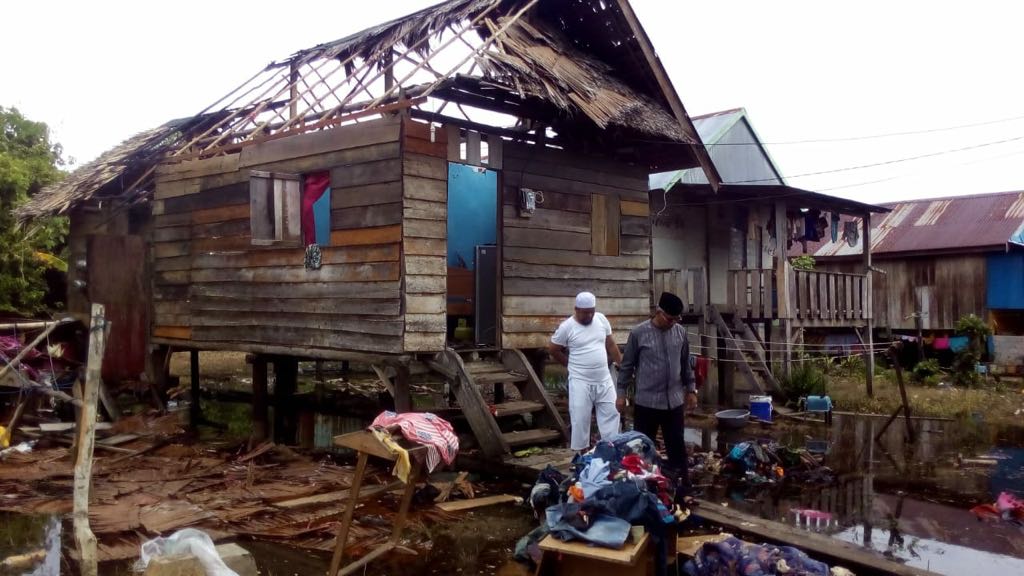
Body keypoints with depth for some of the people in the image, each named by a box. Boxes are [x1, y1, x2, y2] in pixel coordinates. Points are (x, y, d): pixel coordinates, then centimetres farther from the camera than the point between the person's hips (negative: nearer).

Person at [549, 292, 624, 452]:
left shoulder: (601, 319, 2)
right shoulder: (567, 327, -11)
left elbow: (610, 345, 13)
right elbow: (553, 349, 0)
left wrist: (622, 363, 14)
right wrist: (573, 364, 4)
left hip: (604, 380, 4)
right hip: (581, 382, -4)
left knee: (611, 413, 7)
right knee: (580, 419, 0)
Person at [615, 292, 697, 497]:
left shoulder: (680, 332, 3)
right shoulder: (638, 333, -9)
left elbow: (686, 364, 14)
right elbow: (627, 366, -1)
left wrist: (691, 389, 15)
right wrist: (621, 392, -2)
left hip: (674, 401, 3)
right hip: (646, 402, -3)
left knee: (677, 446, 9)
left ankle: (683, 485, 21)